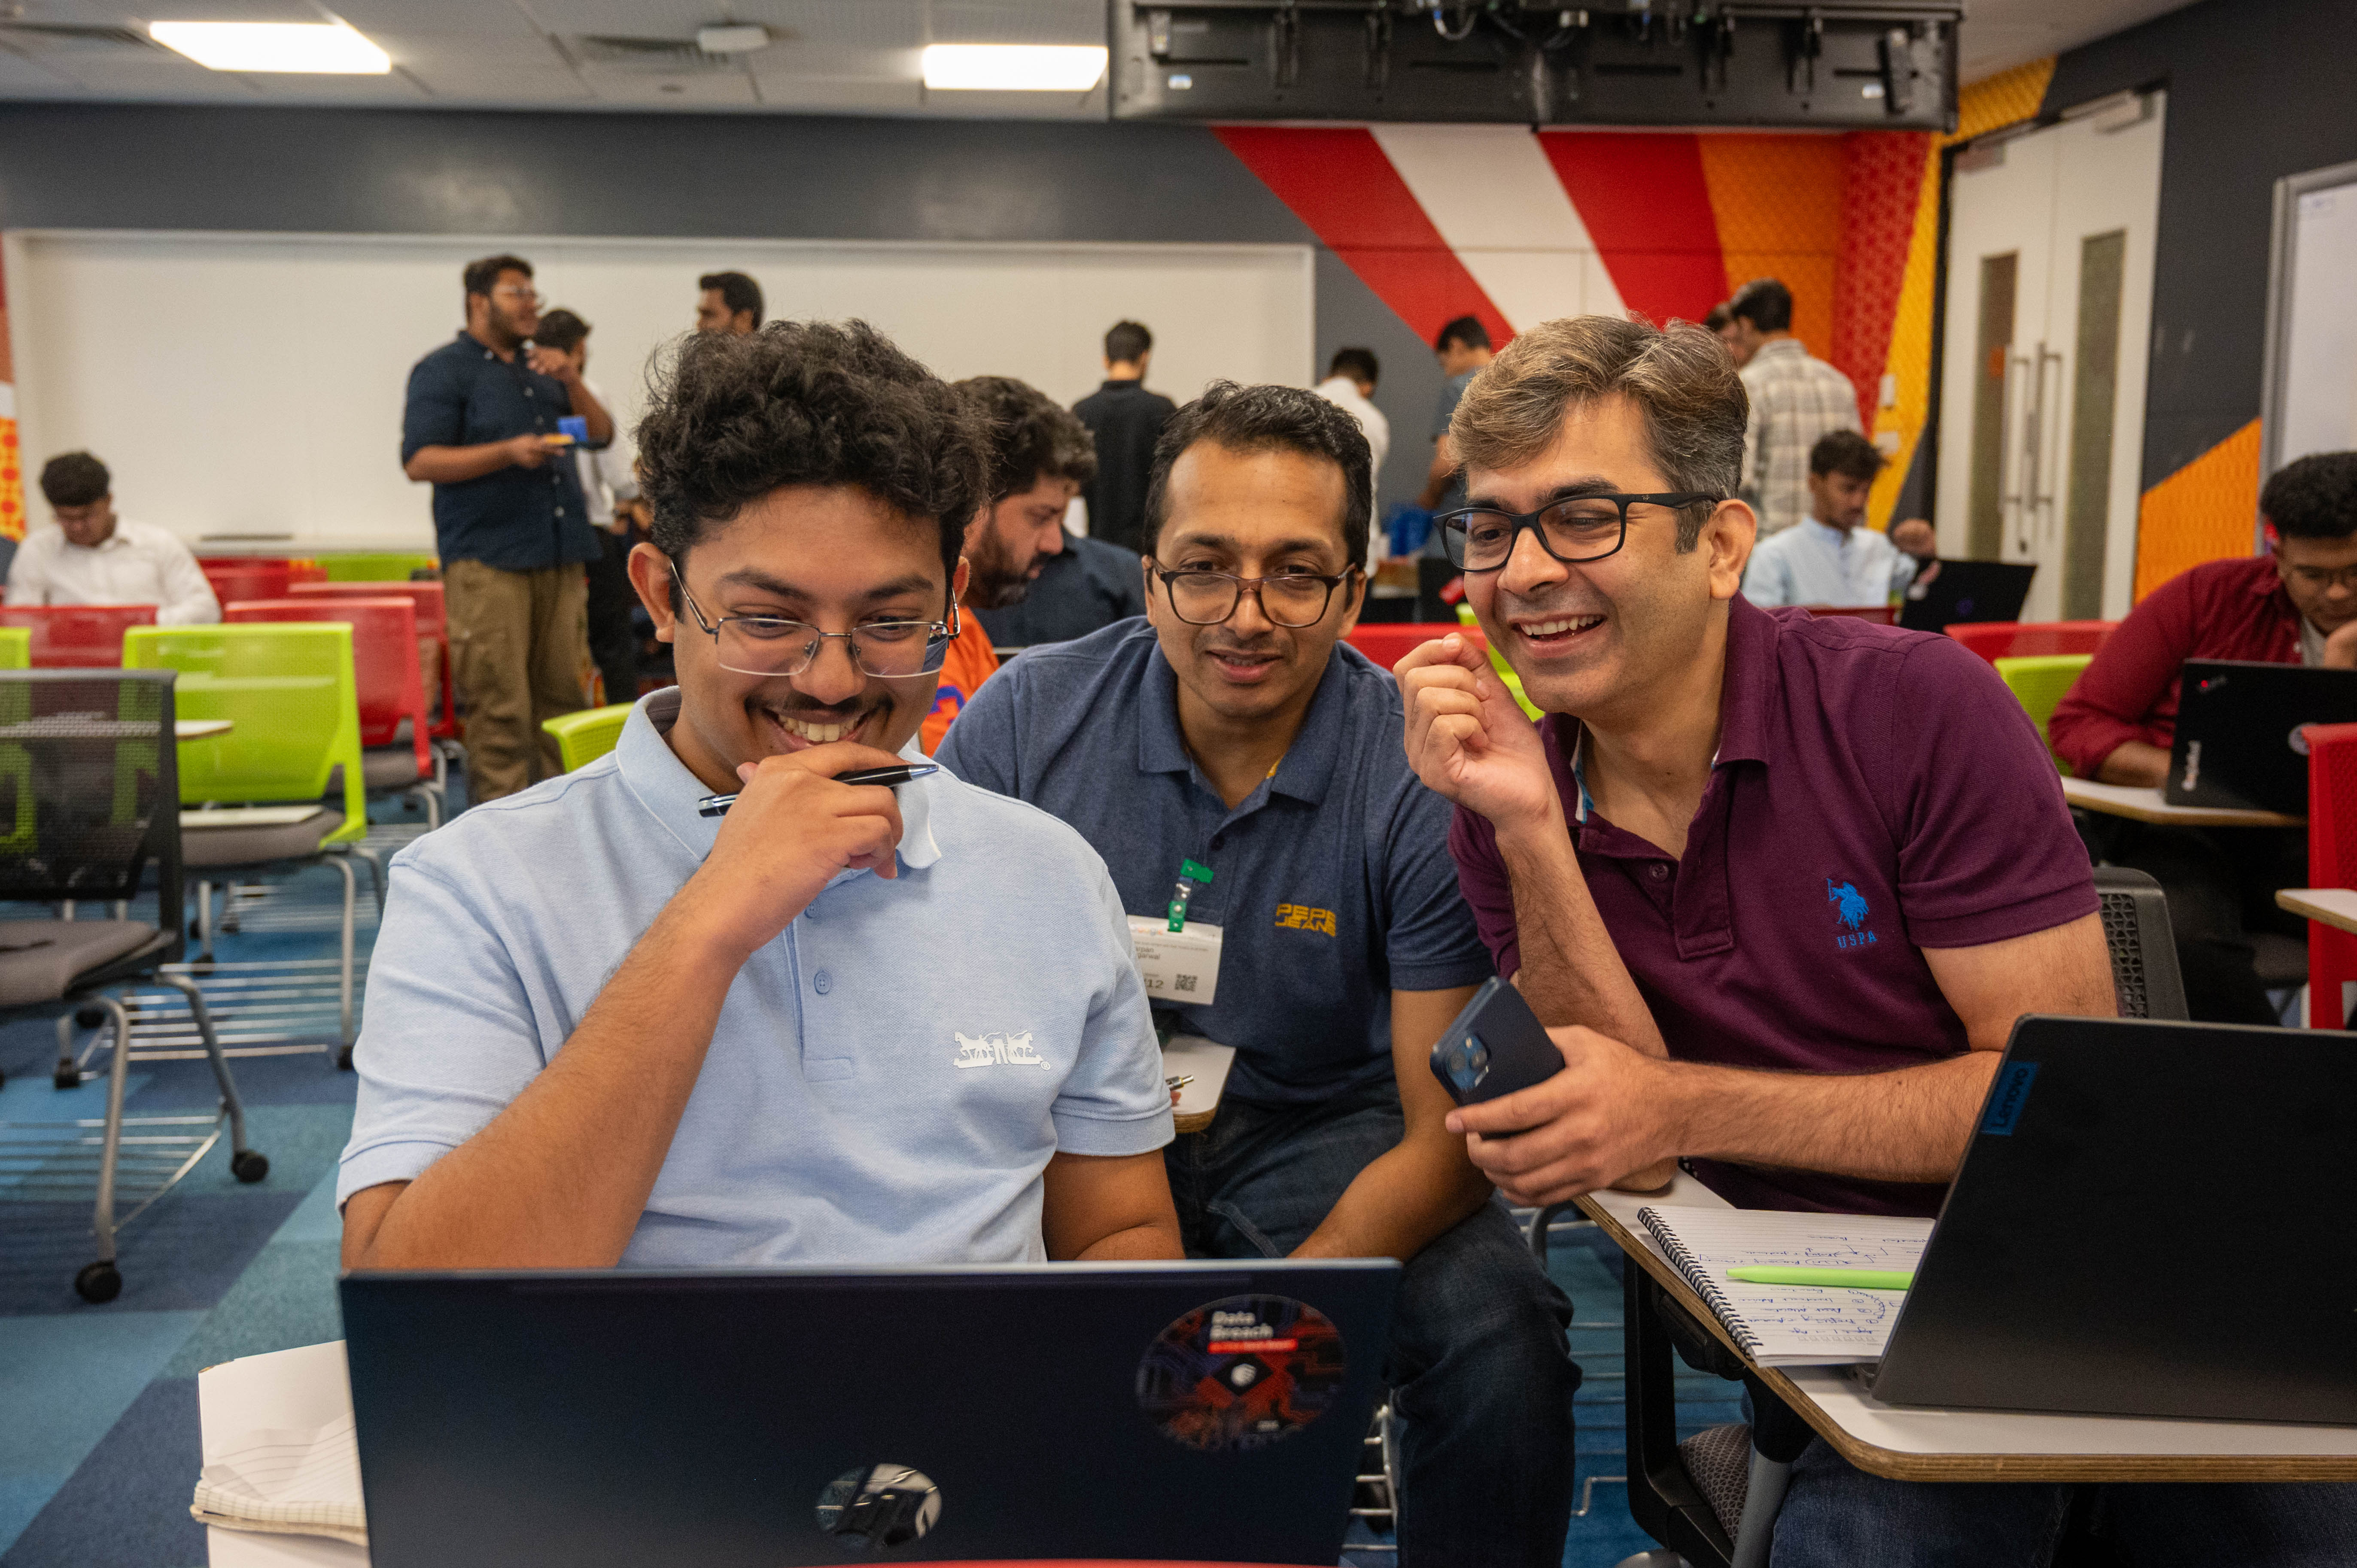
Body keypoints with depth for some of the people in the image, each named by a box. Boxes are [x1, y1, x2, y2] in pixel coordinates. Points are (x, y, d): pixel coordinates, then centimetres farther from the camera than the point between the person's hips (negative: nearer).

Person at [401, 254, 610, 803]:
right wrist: (508, 452, -18)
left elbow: (602, 434, 17)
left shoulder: (541, 366, 21)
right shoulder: (443, 370, 1)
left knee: (563, 694, 7)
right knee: (499, 706, -9)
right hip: (488, 559, -6)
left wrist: (571, 381, -1)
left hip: (559, 556, 6)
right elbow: (421, 461, -8)